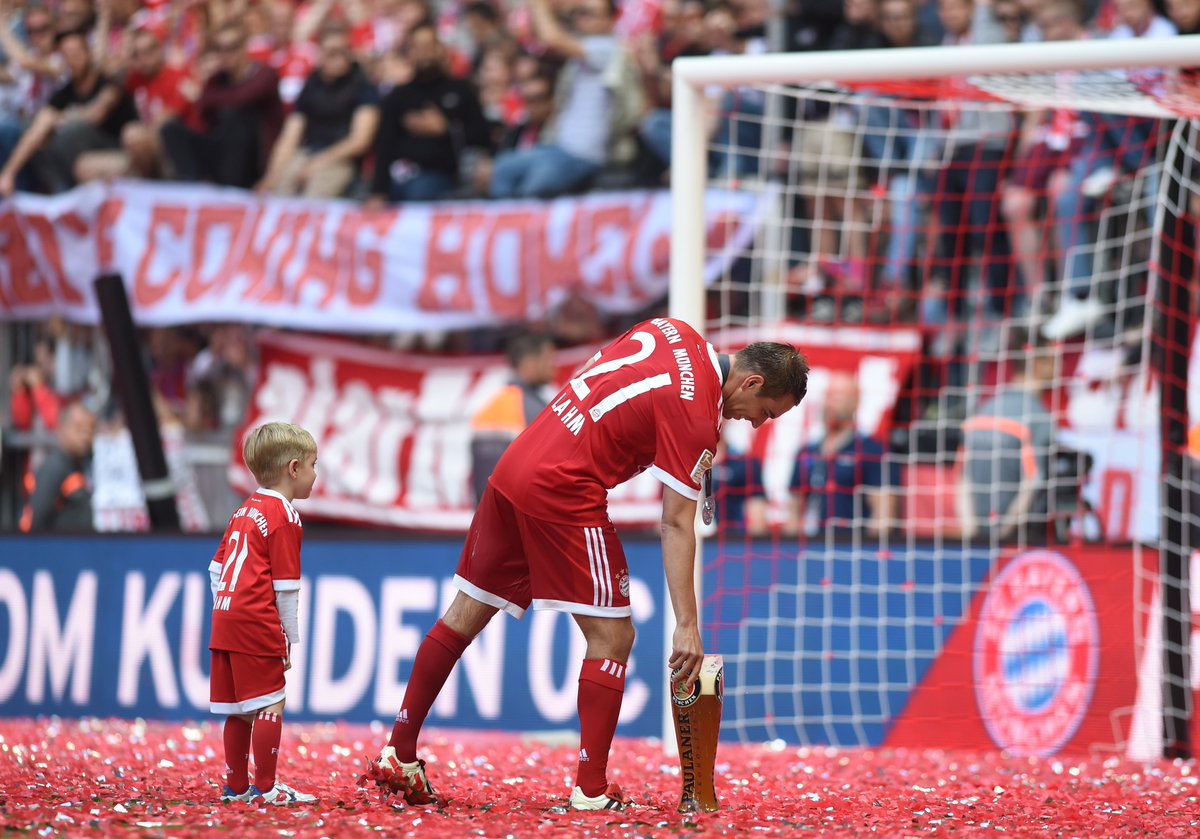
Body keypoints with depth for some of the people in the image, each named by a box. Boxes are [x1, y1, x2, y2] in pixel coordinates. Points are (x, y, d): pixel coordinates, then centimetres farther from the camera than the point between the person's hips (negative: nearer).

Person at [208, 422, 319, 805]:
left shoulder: (244, 511, 17)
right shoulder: (284, 518, -7)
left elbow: (217, 568, 18)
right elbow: (285, 588, -9)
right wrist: (290, 640, -3)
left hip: (225, 618, 8)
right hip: (258, 625, -8)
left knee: (240, 709, 14)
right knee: (270, 705, -4)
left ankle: (236, 786, 18)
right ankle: (265, 789, -5)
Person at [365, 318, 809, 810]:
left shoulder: (673, 332, 8)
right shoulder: (697, 417, -13)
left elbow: (594, 376, 21)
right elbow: (677, 526, -15)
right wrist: (686, 626, -15)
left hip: (512, 469, 9)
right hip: (564, 495, -9)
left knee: (467, 614, 15)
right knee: (612, 637, -1)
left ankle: (398, 755, 20)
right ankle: (591, 790, -4)